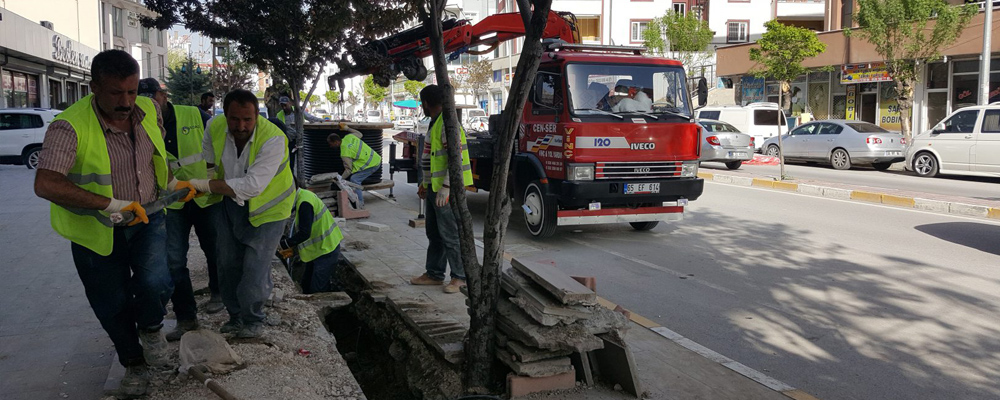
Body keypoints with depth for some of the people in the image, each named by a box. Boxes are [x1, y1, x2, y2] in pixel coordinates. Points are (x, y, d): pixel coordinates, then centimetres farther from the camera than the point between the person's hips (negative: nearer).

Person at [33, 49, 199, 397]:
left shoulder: (149, 111, -7)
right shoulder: (69, 127, -25)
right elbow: (45, 185, -35)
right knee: (113, 304, 11)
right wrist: (111, 205, -36)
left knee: (154, 282, -19)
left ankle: (151, 328, 16)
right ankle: (134, 363, 37)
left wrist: (171, 183, 6)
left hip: (147, 219, 3)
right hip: (97, 231, -2)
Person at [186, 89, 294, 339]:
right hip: (231, 203, 5)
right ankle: (236, 316, 32)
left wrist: (203, 185, -34)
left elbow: (252, 186, -36)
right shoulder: (215, 127, -14)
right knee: (228, 263, 12)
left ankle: (253, 320, 17)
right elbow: (208, 161, 7)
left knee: (255, 267, -7)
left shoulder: (273, 139, -32)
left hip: (266, 208, -5)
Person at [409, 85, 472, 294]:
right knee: (434, 234, 15)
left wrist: (446, 187, -27)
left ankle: (459, 277, 5)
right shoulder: (435, 123, 17)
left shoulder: (447, 123, -16)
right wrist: (425, 183, 24)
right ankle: (434, 274, 25)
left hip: (446, 190, -10)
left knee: (449, 234, -4)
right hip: (434, 188, 10)